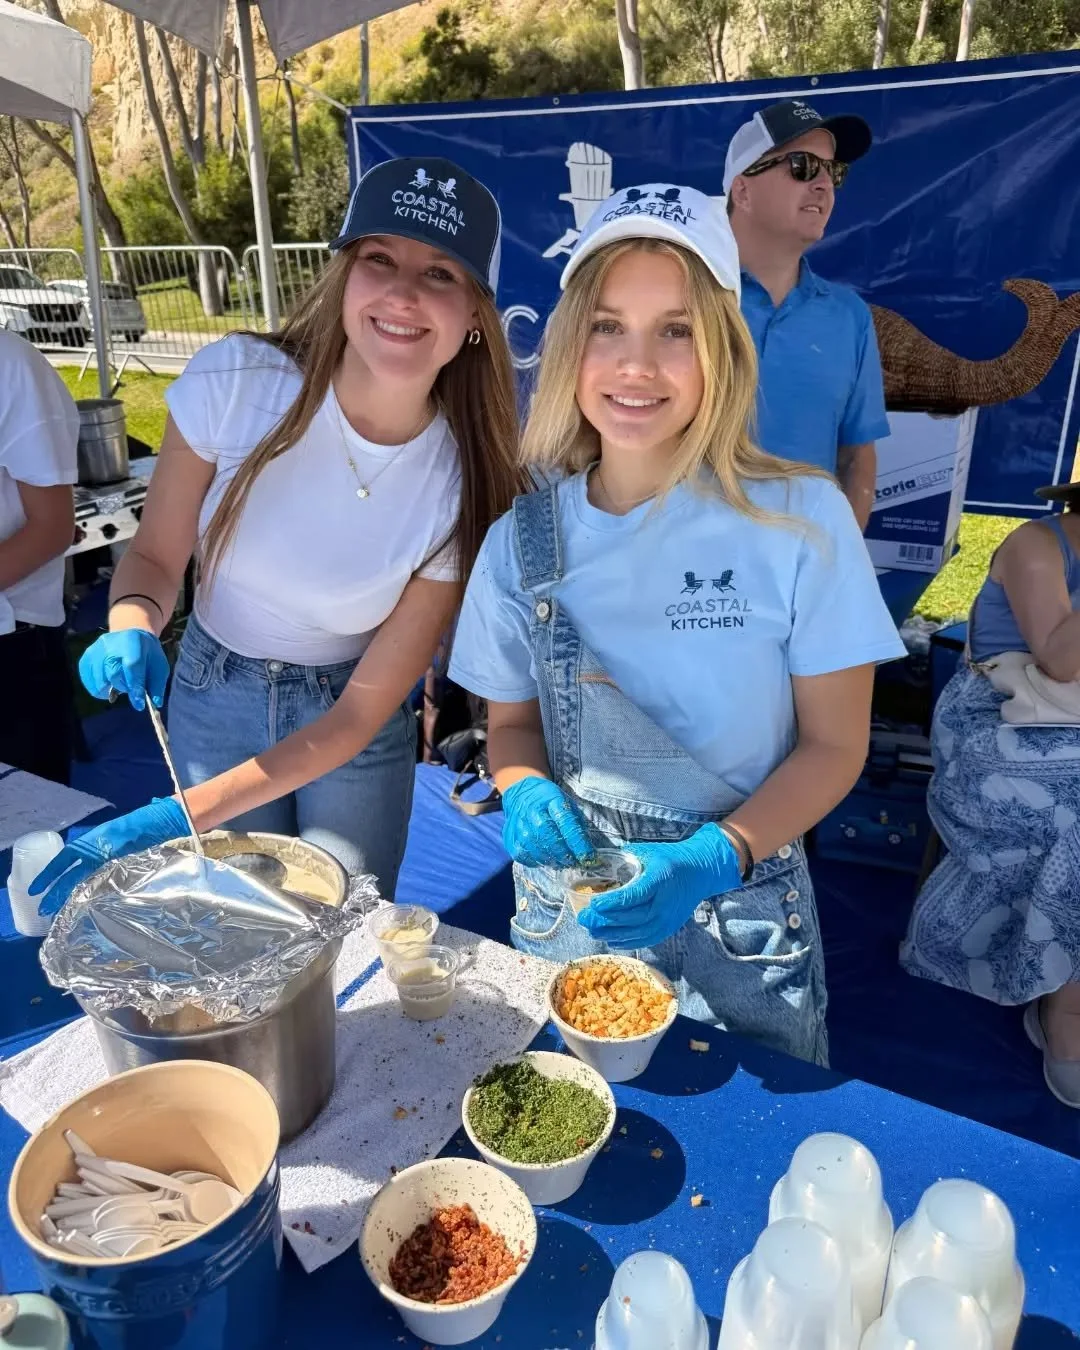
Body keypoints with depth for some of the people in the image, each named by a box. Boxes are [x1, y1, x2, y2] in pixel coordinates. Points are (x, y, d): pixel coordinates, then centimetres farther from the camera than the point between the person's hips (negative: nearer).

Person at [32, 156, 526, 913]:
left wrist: (181, 819, -25)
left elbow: (363, 715, -19)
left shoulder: (465, 484, -23)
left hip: (352, 728, -1)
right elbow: (155, 557, -7)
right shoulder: (233, 381, -22)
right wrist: (132, 630, -30)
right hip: (214, 697, 1)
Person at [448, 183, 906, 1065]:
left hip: (740, 916, -1)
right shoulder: (524, 536, -8)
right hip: (566, 911, 2)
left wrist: (714, 859, -24)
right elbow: (512, 720, 4)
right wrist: (525, 791, -18)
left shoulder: (800, 519, -15)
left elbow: (835, 744, -9)